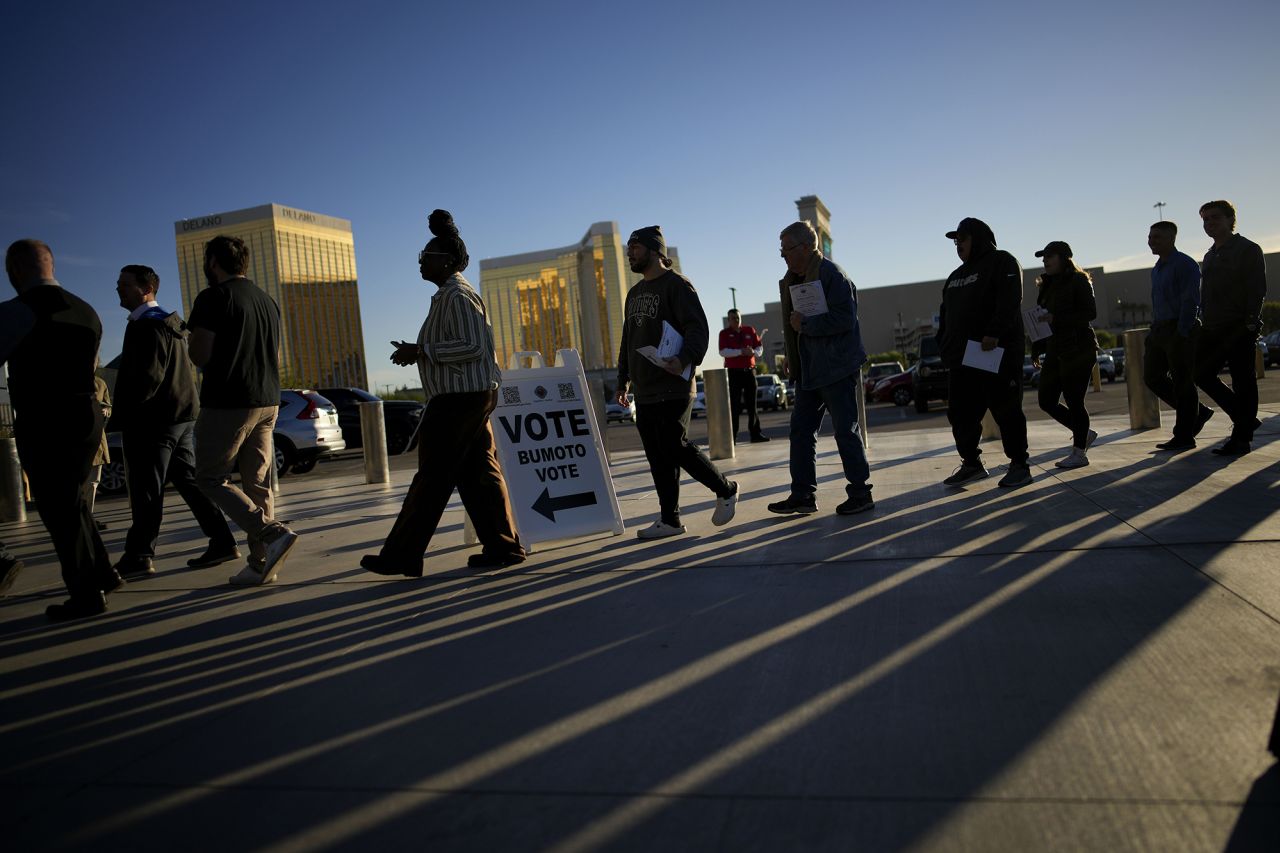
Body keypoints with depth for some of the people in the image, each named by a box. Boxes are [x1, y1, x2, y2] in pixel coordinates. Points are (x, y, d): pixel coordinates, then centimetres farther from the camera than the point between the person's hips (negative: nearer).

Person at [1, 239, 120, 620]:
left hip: (44, 424, -8)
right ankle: (103, 575, 27)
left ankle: (86, 596, 10)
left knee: (59, 509, 3)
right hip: (85, 416, 8)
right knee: (73, 503, 21)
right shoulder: (86, 311, 12)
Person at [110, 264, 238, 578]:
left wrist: (120, 417, -15)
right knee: (190, 481, 10)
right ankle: (222, 543, 10)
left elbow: (147, 378, -20)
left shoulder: (147, 326, -11)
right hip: (181, 416, 10)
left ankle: (138, 557, 1)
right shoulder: (169, 323, 19)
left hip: (153, 421, -10)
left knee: (146, 490, -5)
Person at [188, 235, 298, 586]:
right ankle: (261, 563, 10)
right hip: (267, 403, 7)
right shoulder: (268, 301, 15)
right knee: (258, 483, 9)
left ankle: (273, 533, -15)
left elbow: (200, 355, -13)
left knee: (210, 478, 3)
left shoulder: (213, 297, -9)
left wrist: (189, 342, 7)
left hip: (228, 403, -7)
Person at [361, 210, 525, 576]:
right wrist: (419, 352, 15)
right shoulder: (449, 294, 20)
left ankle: (401, 556, 2)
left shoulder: (457, 295, -13)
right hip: (471, 396, 11)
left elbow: (472, 347, -21)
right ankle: (503, 547, 11)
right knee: (478, 474, 9)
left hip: (459, 398, -11)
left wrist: (421, 351, -18)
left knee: (432, 477, -5)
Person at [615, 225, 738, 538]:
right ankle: (669, 520, 11)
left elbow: (698, 328, -15)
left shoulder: (676, 285, -4)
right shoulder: (635, 292, 22)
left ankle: (725, 491, 12)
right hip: (644, 391, 8)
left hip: (672, 388, -8)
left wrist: (685, 359, -31)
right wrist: (623, 379, 23)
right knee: (658, 457, 6)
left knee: (675, 448, -9)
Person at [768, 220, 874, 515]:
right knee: (801, 429, 8)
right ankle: (803, 496, 13)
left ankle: (861, 494, 9)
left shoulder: (831, 274, -13)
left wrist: (805, 323, -19)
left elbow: (845, 319, -21)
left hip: (837, 368, -9)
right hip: (810, 370, 9)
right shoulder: (793, 279, 14)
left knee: (845, 430, -2)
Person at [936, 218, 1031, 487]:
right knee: (960, 413, 6)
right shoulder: (957, 275, 24)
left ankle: (1019, 465, 9)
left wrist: (994, 333, -27)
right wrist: (944, 344, 12)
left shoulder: (1002, 262, -1)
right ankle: (971, 464, 16)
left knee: (1006, 410, -1)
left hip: (998, 354, -8)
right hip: (961, 357, 8)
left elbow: (1009, 301, -16)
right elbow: (946, 313, 24)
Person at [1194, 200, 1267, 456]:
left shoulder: (1248, 250, -3)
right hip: (1213, 329, 8)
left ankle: (1242, 438, 1)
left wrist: (1250, 322, -18)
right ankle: (1246, 419, 18)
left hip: (1240, 328, -8)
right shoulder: (1210, 256, 19)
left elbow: (1258, 290, -10)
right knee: (1201, 373, 4)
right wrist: (1205, 323, 12)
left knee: (1243, 381, -4)